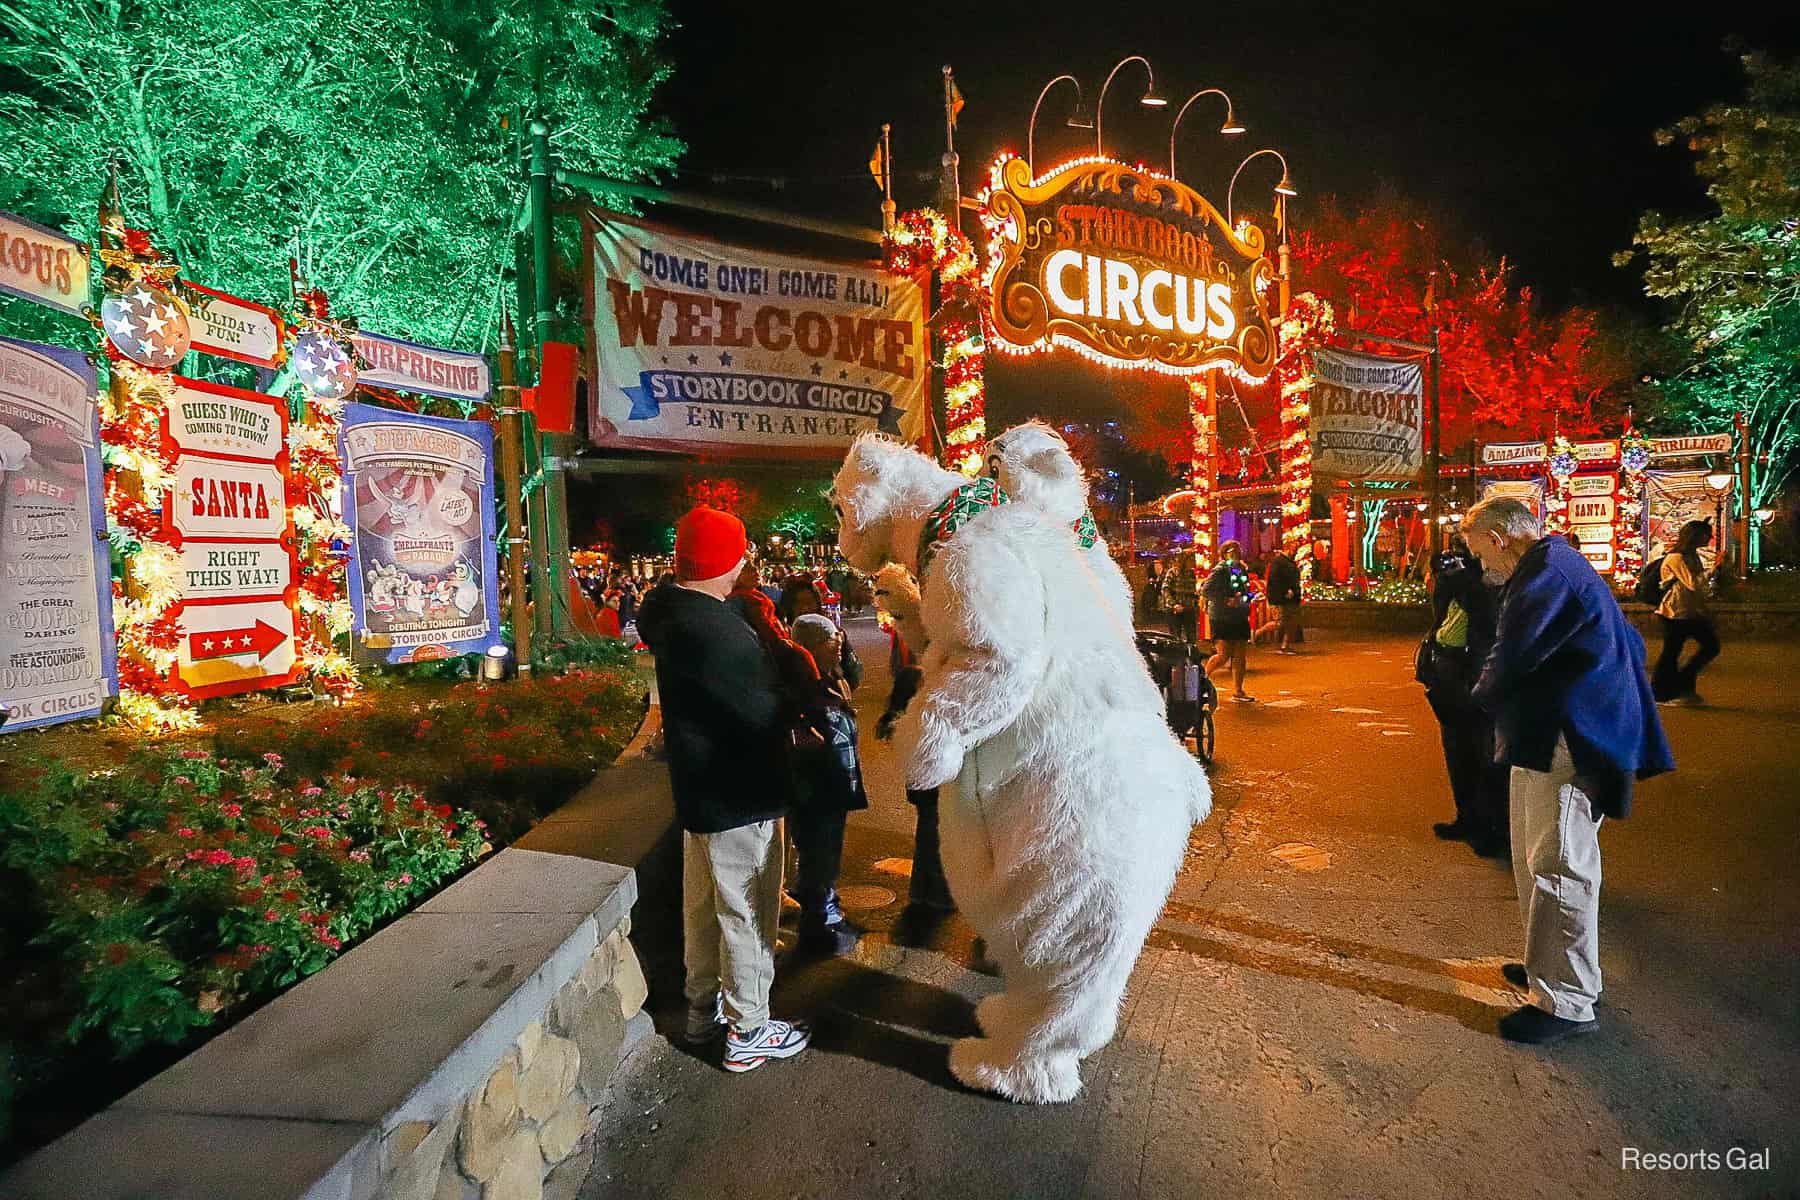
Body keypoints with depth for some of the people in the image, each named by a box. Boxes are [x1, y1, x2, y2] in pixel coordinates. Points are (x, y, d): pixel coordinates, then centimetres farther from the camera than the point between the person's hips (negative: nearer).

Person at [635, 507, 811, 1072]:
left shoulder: (663, 609, -3)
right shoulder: (717, 630, -30)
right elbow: (764, 711, -27)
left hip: (698, 789, 9)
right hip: (740, 795, -9)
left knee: (702, 905, 23)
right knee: (746, 915, 8)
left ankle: (702, 1008, 41)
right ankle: (746, 1031, 25)